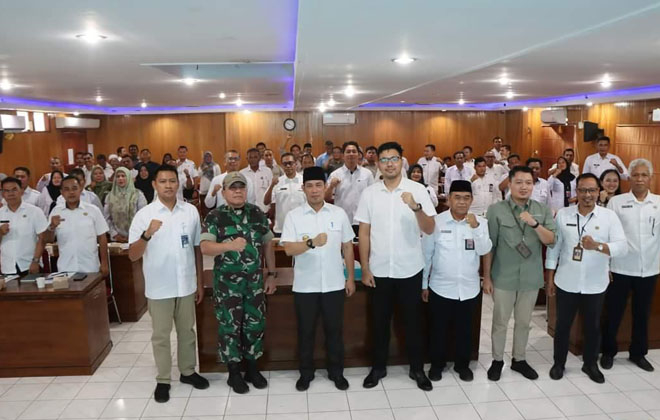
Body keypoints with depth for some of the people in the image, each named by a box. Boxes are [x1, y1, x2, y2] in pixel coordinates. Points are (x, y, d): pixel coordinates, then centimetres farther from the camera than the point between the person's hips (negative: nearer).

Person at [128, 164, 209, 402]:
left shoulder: (191, 211, -1)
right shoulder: (144, 214, -8)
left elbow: (196, 249, 7)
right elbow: (133, 256, -11)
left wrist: (199, 283, 8)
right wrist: (147, 235, -29)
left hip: (186, 285, 2)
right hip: (159, 288, -2)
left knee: (187, 331, 17)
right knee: (161, 335, 12)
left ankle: (188, 372, 34)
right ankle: (163, 379, 27)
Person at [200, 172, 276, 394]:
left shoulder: (257, 213, 3)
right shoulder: (215, 216, -7)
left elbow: (267, 244, 9)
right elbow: (205, 247, -17)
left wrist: (271, 274, 6)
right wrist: (229, 245, -35)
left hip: (255, 280, 3)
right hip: (227, 282, -3)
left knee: (255, 324, 10)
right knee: (229, 326, 7)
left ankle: (252, 368, 28)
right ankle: (234, 372, 23)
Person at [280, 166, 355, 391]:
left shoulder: (339, 213, 1)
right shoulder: (293, 216, -5)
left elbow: (347, 247, 7)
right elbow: (289, 249, -15)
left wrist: (351, 277, 6)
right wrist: (312, 243, -32)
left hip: (334, 284, 1)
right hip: (305, 285, -1)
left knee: (334, 329, 12)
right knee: (306, 330, 11)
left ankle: (336, 372, 29)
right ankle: (306, 373, 29)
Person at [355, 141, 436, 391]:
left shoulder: (417, 190, -6)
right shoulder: (369, 193, -1)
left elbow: (430, 229, -11)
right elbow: (364, 233, 1)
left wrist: (416, 207, -29)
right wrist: (365, 268, -2)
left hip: (410, 269, -1)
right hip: (379, 270, 1)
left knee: (412, 320, 12)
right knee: (380, 321, 14)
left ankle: (417, 369, 29)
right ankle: (378, 367, 30)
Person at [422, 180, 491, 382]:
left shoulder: (480, 222, -3)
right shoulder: (436, 221, -7)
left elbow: (484, 250, -13)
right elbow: (426, 254, -1)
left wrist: (476, 228, -27)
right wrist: (424, 284, 2)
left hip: (469, 288, 2)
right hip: (440, 287, -1)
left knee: (464, 329, 16)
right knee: (438, 328, 12)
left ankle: (462, 364, 35)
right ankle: (437, 364, 30)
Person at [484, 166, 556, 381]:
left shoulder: (543, 210, 1)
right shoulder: (496, 210, -8)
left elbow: (551, 241, -5)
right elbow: (488, 246, -7)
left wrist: (535, 224, -21)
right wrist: (487, 276, -7)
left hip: (531, 278, 3)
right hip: (503, 277, -3)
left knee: (524, 322, 17)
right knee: (500, 322, 10)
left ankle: (519, 359, 34)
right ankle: (497, 360, 28)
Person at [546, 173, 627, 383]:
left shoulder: (609, 216, -5)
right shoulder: (563, 214, -3)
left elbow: (622, 246, -13)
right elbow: (553, 247, 1)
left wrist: (597, 246, -32)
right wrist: (550, 278, 1)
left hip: (595, 285, 0)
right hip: (566, 283, 0)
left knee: (592, 326, 16)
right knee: (563, 325, 12)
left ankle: (590, 364, 35)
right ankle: (559, 363, 29)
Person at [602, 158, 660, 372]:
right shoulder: (616, 202, -3)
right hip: (620, 268, -2)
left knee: (642, 313, 15)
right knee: (614, 313, 8)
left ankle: (638, 352, 32)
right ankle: (608, 351, 24)